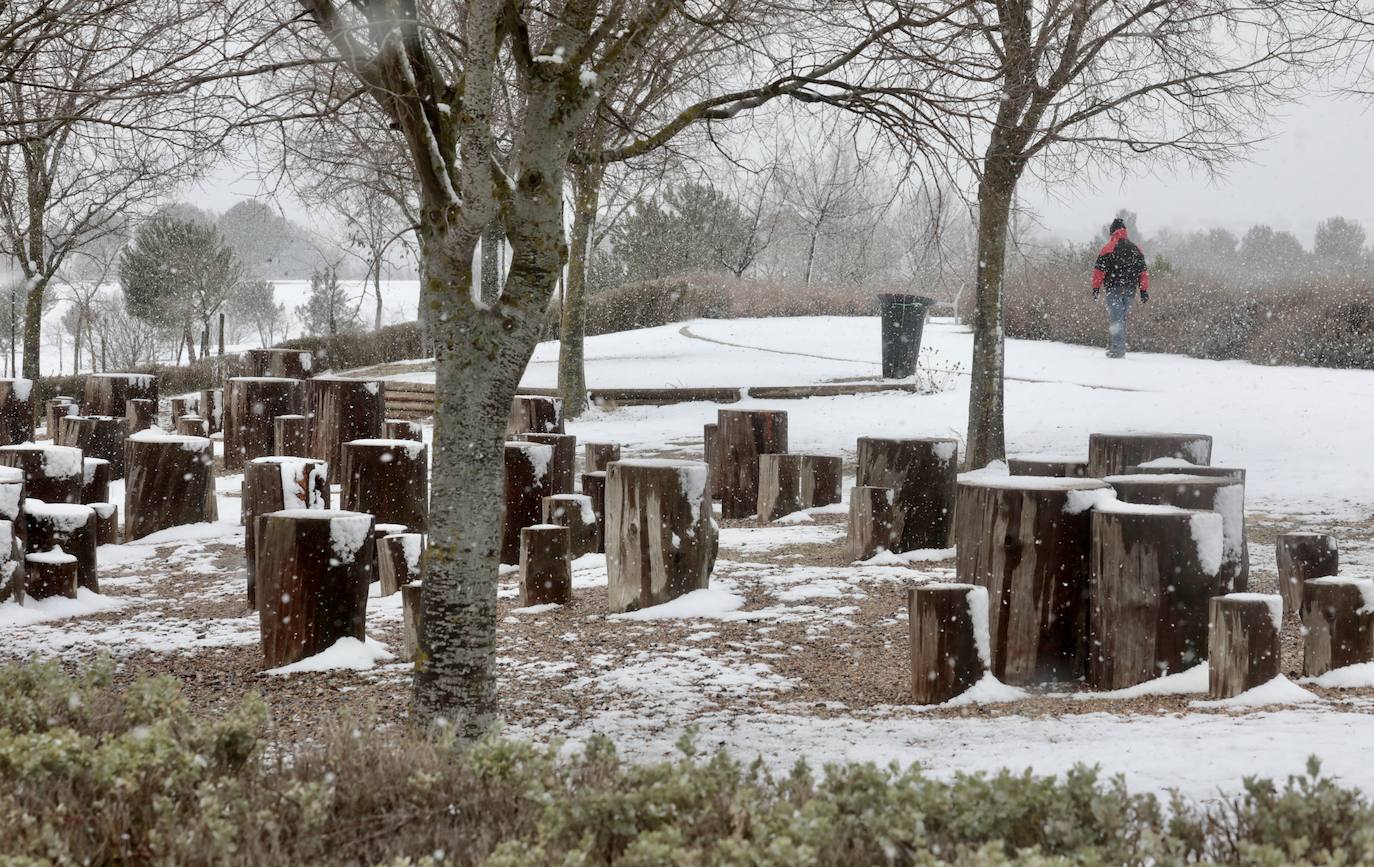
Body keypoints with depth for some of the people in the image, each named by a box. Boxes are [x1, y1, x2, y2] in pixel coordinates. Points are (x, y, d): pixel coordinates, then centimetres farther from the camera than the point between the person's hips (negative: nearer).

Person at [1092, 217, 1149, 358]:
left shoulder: (1108, 248, -5)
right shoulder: (1135, 249, 11)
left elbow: (1099, 270, -8)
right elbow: (1143, 271, 11)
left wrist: (1096, 288, -4)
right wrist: (1144, 291, 13)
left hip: (1114, 289, -5)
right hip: (1130, 290, 5)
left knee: (1115, 319, -4)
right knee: (1121, 319, 15)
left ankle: (1118, 350, -12)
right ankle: (1114, 347, 19)